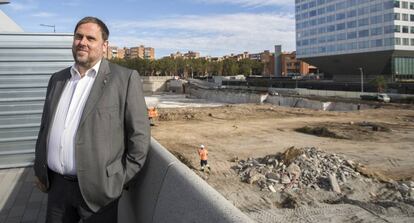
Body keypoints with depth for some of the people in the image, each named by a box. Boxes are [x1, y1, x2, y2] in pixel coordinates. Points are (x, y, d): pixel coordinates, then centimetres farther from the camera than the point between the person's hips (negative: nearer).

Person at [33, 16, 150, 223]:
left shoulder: (125, 79, -8)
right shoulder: (57, 79, 10)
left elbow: (139, 134, -8)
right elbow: (45, 127, 17)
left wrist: (124, 179, -6)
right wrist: (39, 170, 14)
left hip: (98, 188, -5)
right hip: (56, 185, 5)